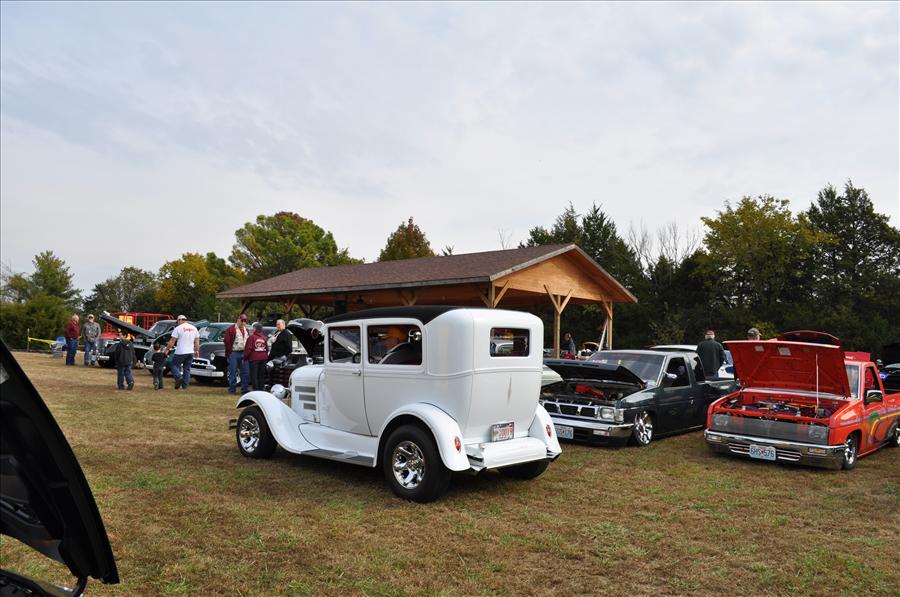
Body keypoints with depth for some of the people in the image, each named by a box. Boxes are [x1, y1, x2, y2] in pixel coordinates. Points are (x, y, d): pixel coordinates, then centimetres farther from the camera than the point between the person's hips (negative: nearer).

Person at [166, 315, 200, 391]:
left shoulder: (178, 328, -7)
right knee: (187, 368, 12)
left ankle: (178, 377, -15)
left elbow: (172, 341, -8)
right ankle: (185, 385, 10)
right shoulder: (194, 328, 9)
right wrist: (197, 350, 18)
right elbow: (197, 341, 11)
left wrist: (167, 349, 0)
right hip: (191, 352, 5)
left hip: (180, 352, -5)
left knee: (174, 365, 9)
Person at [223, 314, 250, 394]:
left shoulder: (246, 330, 17)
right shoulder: (231, 329, -4)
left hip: (244, 354, 6)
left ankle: (244, 389, 13)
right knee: (233, 372, 0)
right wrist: (229, 352, -10)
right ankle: (232, 389, 7)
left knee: (245, 372, 5)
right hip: (234, 354, -6)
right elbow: (227, 341, -8)